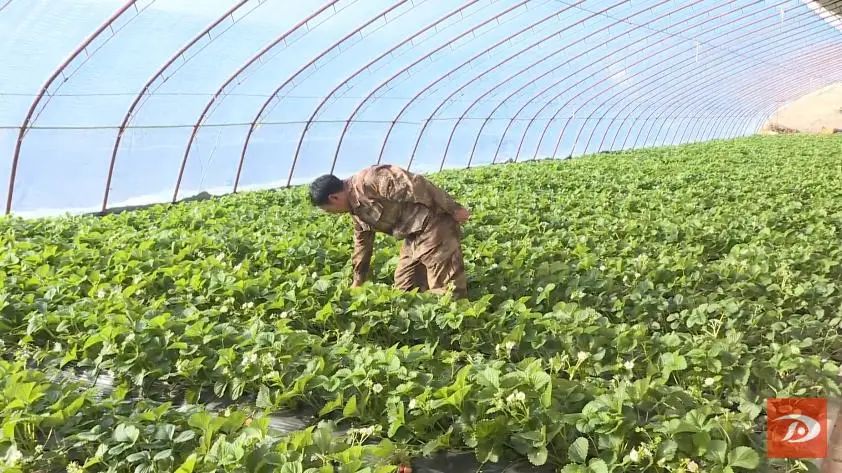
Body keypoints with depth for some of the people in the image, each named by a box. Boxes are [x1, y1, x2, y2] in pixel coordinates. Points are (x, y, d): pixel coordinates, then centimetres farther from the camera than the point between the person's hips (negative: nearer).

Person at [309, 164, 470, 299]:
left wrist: (453, 209, -19)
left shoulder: (370, 181, -21)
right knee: (404, 289, 14)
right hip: (414, 235, 10)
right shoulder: (355, 207, 12)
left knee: (447, 291, -7)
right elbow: (362, 242, 24)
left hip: (433, 226, -10)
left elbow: (416, 186, -23)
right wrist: (357, 282, 29)